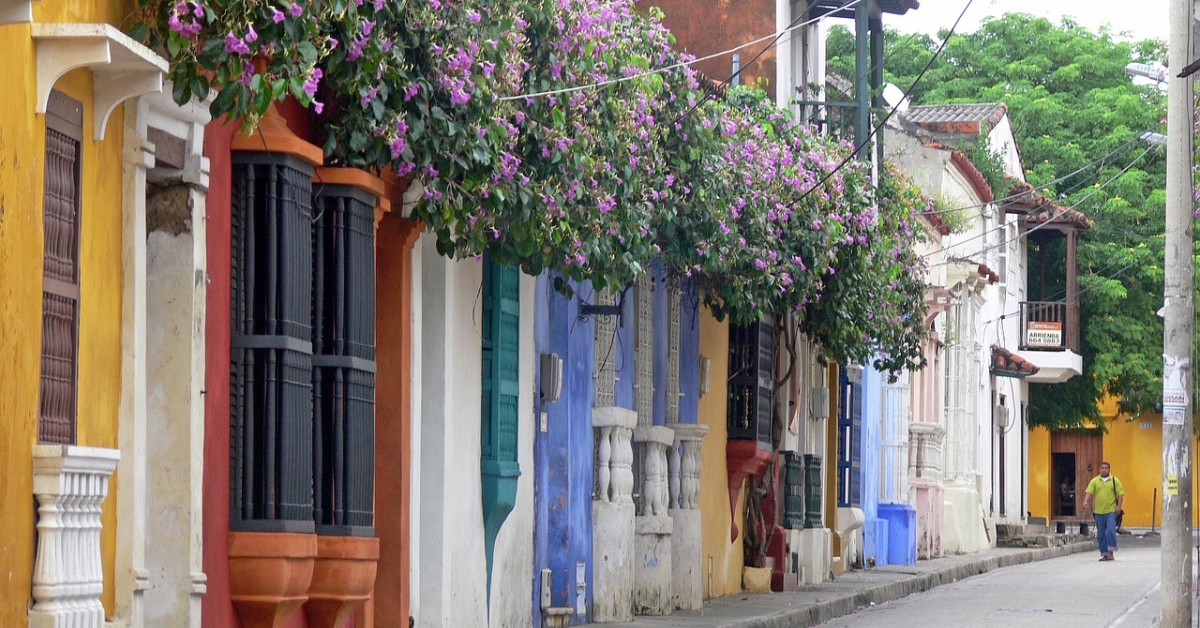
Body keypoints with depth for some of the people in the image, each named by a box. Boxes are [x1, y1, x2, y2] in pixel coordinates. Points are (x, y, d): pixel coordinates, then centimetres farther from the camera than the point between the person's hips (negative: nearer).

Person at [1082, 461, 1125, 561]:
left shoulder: (1115, 481, 5)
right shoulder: (1094, 481, 9)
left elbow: (1120, 494, 2)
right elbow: (1089, 493, 0)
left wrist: (1119, 506, -10)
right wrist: (1086, 502, -18)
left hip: (1111, 511, -3)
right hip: (1099, 511, 3)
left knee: (1110, 530, -16)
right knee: (1101, 534, 5)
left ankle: (1111, 552, -9)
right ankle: (1104, 554, 12)